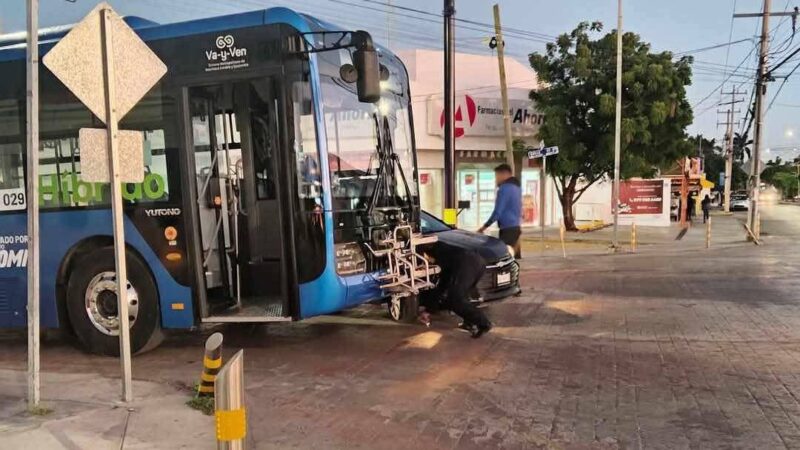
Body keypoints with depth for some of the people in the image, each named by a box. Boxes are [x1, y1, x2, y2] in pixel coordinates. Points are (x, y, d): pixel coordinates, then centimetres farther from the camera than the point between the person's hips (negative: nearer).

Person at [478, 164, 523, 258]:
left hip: (507, 229, -10)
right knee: (513, 255, 11)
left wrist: (485, 226, -11)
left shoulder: (504, 188, -14)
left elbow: (498, 211, -17)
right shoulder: (517, 186, 15)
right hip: (515, 227, 10)